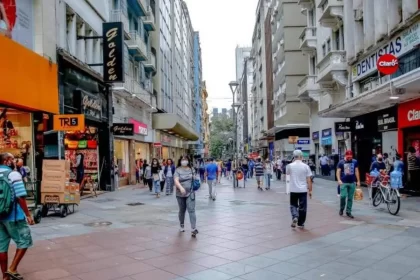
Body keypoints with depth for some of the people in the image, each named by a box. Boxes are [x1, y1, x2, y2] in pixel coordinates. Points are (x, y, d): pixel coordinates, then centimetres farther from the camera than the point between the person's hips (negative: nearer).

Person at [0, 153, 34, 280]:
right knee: (24, 241, 8)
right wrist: (28, 214, -12)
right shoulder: (13, 174, -12)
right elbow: (20, 197, -17)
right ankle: (12, 269, 4)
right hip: (13, 216, -7)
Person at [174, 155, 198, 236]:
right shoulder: (178, 170, -6)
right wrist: (181, 187, -36)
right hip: (180, 194, -1)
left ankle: (194, 228, -14)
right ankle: (181, 225, 35)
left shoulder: (191, 169, 5)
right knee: (182, 211, 13)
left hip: (190, 193, 1)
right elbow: (176, 181, -20)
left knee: (191, 210, -10)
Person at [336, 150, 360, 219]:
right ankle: (341, 209, 13)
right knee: (343, 196, -11)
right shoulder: (341, 162, 0)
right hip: (343, 182, -2)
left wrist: (358, 181, 6)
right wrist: (339, 180, -15)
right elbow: (338, 171, -2)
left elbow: (356, 171, 10)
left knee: (350, 198, 5)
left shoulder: (355, 162, 7)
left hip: (352, 182, 2)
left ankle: (348, 212, 15)